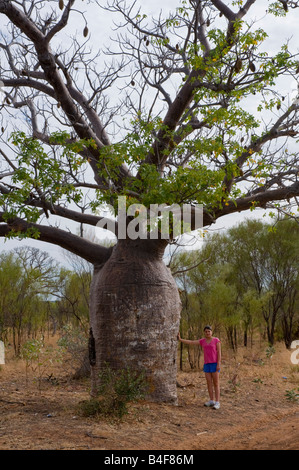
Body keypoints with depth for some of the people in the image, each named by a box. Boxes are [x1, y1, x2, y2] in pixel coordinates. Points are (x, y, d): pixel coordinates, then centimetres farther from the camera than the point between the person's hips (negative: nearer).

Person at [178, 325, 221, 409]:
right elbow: (190, 342, 4)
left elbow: (219, 352, -9)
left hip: (215, 363, -5)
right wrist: (180, 339, -5)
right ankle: (212, 401, 14)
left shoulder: (216, 340, -6)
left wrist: (218, 364, -16)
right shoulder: (202, 341, 8)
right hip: (207, 364, 5)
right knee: (209, 383, 6)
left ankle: (217, 402, -4)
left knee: (216, 383, -6)